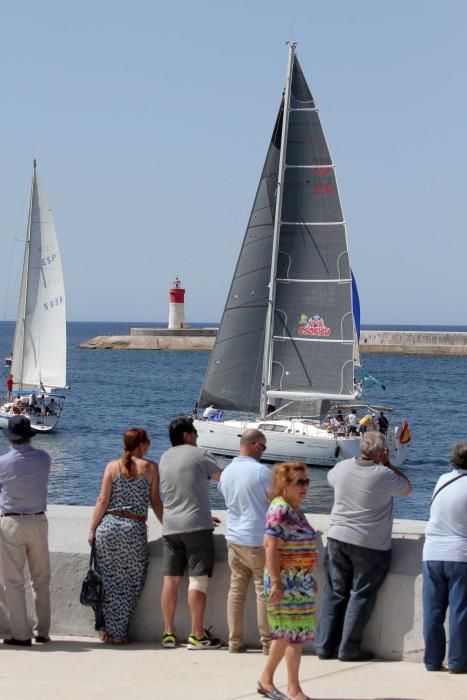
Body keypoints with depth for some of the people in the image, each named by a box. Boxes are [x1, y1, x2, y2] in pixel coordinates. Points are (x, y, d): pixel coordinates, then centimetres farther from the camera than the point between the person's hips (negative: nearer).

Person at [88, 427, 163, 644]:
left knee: (110, 580, 10)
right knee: (130, 583, 8)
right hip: (135, 529, -2)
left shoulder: (112, 466, 4)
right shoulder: (150, 468, 1)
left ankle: (108, 629, 12)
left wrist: (92, 529, 7)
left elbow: (102, 501, 1)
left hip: (108, 526, 2)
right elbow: (155, 502, 3)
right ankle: (118, 633, 7)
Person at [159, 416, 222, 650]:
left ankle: (168, 633, 9)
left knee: (170, 579, 6)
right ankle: (197, 635, -8)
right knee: (198, 579, -6)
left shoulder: (164, 459, 15)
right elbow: (223, 477, 2)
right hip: (196, 525, -6)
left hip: (170, 527, 6)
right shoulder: (199, 455, -5)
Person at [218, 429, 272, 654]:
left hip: (234, 540, 6)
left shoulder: (226, 472, 7)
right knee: (264, 590, 1)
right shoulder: (261, 471, -14)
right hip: (258, 541, -6)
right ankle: (268, 641, 3)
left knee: (236, 590, 9)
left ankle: (235, 641, 10)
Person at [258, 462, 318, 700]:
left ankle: (266, 679, 26)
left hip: (300, 582, 10)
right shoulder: (280, 510, -16)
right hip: (286, 582, -10)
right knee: (295, 632, -5)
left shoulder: (296, 511, 13)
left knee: (284, 633, 16)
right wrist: (276, 582, -26)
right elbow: (271, 547, -22)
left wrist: (309, 577, 22)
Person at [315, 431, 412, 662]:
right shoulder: (384, 475, -15)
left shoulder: (342, 467, -1)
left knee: (334, 593, 12)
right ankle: (349, 649, 4)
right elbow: (406, 488, 3)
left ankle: (324, 645, 13)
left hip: (337, 538, 5)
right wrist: (388, 464, 5)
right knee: (361, 595, 4)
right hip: (370, 545, -5)